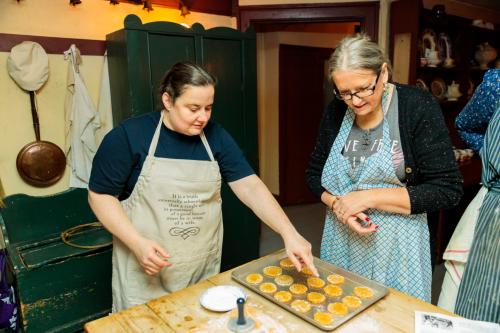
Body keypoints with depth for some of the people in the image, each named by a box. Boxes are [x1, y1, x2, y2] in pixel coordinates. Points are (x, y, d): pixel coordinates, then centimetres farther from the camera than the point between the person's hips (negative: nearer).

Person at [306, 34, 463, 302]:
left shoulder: (418, 107, -13)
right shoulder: (336, 111, -2)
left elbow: (447, 190, -14)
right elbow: (314, 173, 7)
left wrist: (369, 197, -19)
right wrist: (337, 204, -13)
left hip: (395, 246, -3)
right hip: (340, 240, 4)